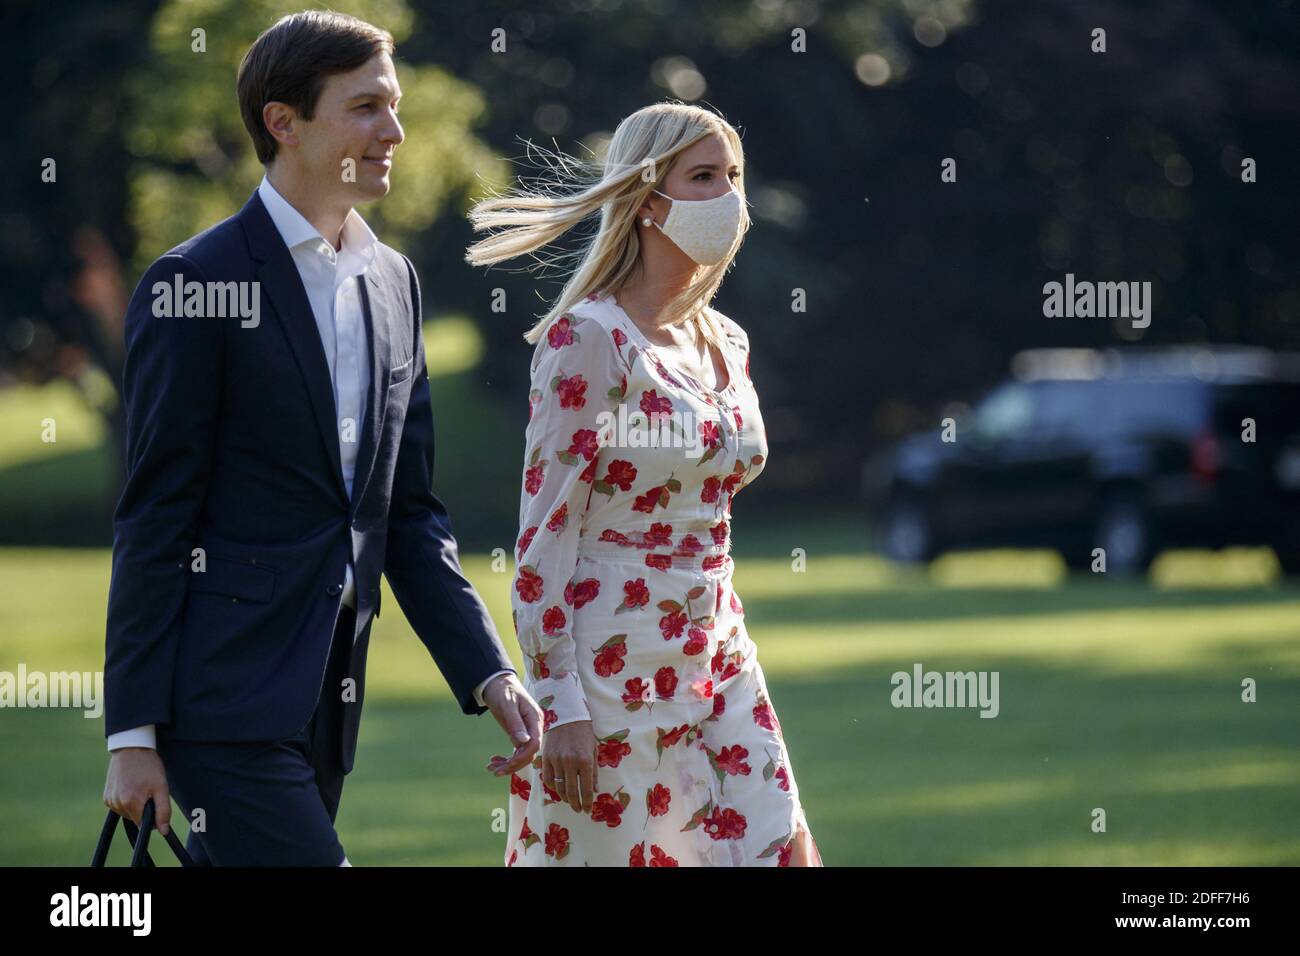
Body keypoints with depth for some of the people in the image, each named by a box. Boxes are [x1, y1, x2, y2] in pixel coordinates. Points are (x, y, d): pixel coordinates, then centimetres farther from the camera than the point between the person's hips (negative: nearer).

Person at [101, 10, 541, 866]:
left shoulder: (392, 281, 14)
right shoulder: (197, 283, -7)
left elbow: (409, 511, 17)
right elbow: (154, 518, -9)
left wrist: (487, 673, 6)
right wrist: (134, 731, -11)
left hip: (324, 700, 7)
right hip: (224, 693, -7)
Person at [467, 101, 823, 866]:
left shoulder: (726, 344, 12)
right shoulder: (587, 340, -11)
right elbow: (545, 531, -14)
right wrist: (560, 703, -18)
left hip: (719, 659, 7)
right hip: (614, 663, -7)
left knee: (781, 850, -1)